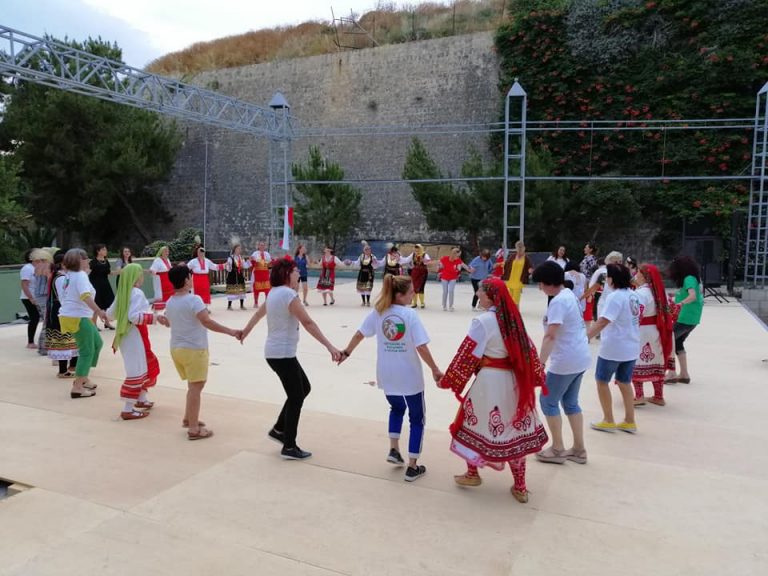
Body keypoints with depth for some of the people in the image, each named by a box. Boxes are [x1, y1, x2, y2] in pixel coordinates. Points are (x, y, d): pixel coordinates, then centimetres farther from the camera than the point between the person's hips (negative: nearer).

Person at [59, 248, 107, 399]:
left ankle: (83, 379, 24)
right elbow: (85, 296, -32)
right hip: (78, 318, -10)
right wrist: (98, 311, -41)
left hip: (70, 316, 10)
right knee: (87, 352, -4)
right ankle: (77, 388, -2)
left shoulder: (70, 275, 15)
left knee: (97, 343, 20)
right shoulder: (81, 275, -15)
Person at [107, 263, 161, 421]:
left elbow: (110, 314, 14)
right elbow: (134, 316, -27)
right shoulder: (137, 293, -17)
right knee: (136, 371, -5)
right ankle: (128, 410, -1)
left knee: (149, 365, 22)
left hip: (126, 335, 10)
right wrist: (153, 317, -20)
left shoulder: (122, 292, 10)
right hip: (134, 335, -10)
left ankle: (141, 399, 33)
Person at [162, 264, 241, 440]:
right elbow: (207, 322, -29)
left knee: (193, 386, 22)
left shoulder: (170, 302, 8)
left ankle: (188, 419, 31)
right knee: (196, 387, -2)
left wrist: (161, 320, 48)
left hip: (176, 348, 8)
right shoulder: (194, 300, -17)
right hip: (193, 349, -8)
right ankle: (194, 429, 1)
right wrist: (231, 331, -31)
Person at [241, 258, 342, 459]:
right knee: (296, 398, 0)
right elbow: (308, 323, -26)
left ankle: (279, 429, 24)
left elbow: (258, 314, 26)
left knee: (304, 388, 18)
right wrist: (329, 346, -29)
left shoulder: (274, 293, 11)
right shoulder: (288, 294, -18)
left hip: (274, 352, 10)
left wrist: (245, 332, 43)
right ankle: (289, 447, 8)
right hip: (283, 354, -10)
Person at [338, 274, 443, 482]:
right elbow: (422, 348, -20)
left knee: (396, 408, 32)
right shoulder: (410, 315, -16)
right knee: (417, 419, 13)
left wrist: (346, 353, 19)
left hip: (387, 376, 5)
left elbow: (359, 335, 5)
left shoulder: (378, 312, -2)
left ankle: (393, 450, 25)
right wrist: (435, 370, -9)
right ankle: (412, 467, 15)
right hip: (409, 377, -5)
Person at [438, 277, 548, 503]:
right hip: (514, 381, 6)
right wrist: (536, 378, 20)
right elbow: (528, 350, 10)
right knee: (514, 429, 13)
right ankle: (520, 487, 21)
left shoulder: (483, 321, -14)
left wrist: (447, 380, -6)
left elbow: (467, 355, -14)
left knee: (474, 424, 15)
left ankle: (472, 474, 29)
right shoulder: (513, 317, 5)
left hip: (489, 381, -6)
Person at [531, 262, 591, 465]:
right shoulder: (570, 295, 9)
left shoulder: (558, 301, -20)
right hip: (580, 357, 9)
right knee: (570, 402, 18)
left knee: (548, 401, 5)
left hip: (566, 360, -9)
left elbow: (550, 336, -29)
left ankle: (558, 449, 14)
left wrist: (540, 364, -32)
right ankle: (579, 449, 24)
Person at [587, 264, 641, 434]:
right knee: (625, 383, 17)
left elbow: (602, 322, -28)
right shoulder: (633, 295, 6)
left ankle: (608, 421, 13)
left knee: (602, 381, 8)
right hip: (631, 347, 8)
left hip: (613, 348, -8)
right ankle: (629, 421, 22)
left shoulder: (614, 297, -19)